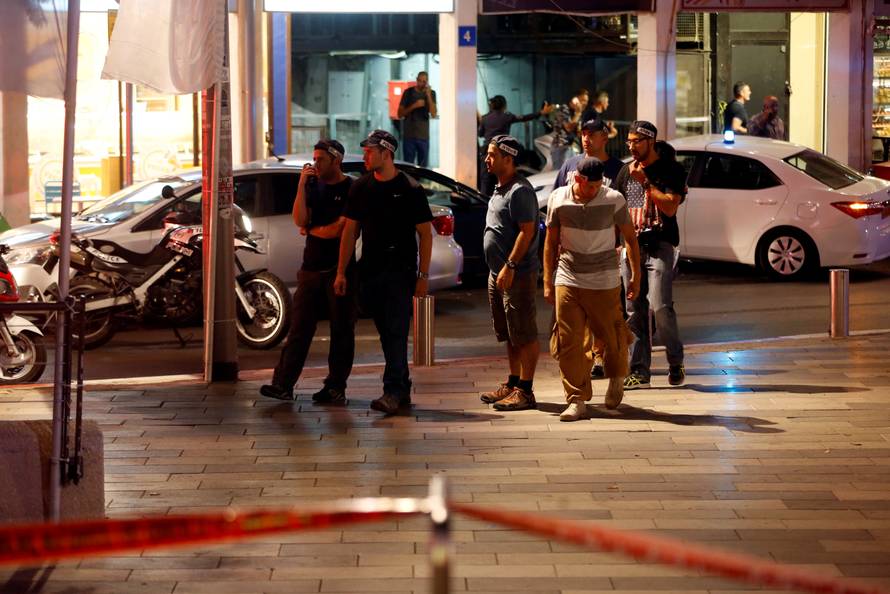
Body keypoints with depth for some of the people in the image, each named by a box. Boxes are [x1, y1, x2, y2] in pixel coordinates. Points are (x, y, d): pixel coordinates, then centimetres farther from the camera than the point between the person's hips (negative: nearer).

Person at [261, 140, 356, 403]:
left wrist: (311, 230, 1)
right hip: (311, 267, 5)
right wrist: (302, 184, -6)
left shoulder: (351, 189, -4)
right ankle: (283, 384, -2)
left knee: (341, 331, 1)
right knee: (299, 327, 1)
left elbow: (339, 229, -13)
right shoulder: (313, 186, 14)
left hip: (339, 269, -5)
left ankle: (335, 387, 6)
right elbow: (299, 220, 0)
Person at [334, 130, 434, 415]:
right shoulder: (361, 187, 8)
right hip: (369, 271, 5)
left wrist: (423, 275, -9)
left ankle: (392, 392, -13)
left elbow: (425, 234, -3)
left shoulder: (410, 189, -5)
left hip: (400, 271, -5)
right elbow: (350, 230, 11)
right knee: (386, 333, 9)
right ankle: (402, 389, 18)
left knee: (396, 332, -10)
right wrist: (341, 272, 5)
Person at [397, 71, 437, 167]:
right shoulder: (408, 92, 3)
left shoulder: (431, 93, 5)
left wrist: (428, 96, -14)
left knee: (423, 167, -1)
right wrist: (414, 106, -13)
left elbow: (434, 114, -6)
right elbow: (400, 114, 1)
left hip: (424, 136, 1)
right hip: (409, 135, -1)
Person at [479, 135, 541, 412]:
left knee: (524, 335, -5)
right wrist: (498, 270, 18)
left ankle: (525, 391, -3)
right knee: (509, 335, 16)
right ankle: (512, 384, 25)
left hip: (517, 274, -10)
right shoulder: (500, 189, 16)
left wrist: (510, 266, -24)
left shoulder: (520, 191, -15)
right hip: (498, 273, 10)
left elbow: (527, 231, -20)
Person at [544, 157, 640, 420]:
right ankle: (577, 400, 3)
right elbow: (551, 242, 6)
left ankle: (617, 379, 37)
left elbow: (630, 238, 4)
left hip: (604, 283, -1)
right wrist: (548, 282, 7)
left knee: (611, 337, 7)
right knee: (569, 342, -3)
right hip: (567, 281, 1)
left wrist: (636, 275, 4)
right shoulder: (558, 199, -3)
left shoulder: (614, 200, -8)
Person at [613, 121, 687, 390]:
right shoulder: (627, 171, 15)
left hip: (660, 246, -5)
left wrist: (645, 181, -15)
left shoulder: (671, 170, -2)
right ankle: (639, 371, 8)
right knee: (635, 311, 4)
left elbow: (670, 207, -13)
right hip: (631, 246, 5)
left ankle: (676, 363, 4)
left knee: (660, 306, -15)